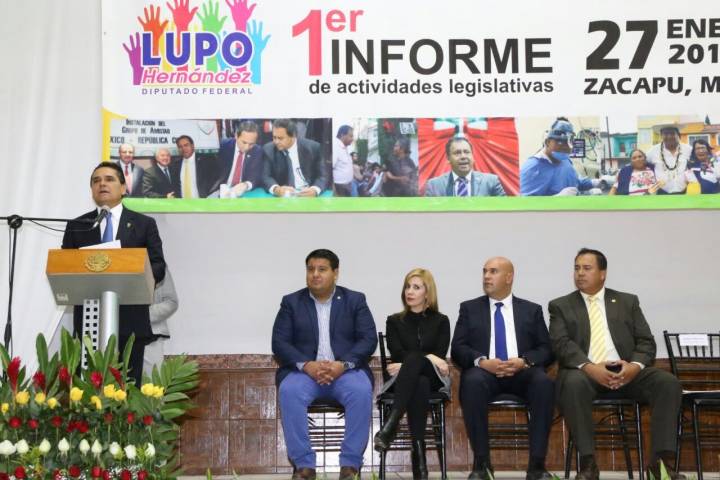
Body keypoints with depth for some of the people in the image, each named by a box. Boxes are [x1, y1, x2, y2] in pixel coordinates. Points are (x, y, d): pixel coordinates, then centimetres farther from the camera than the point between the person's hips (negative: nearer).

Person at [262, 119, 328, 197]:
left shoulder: (312, 147, -3)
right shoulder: (269, 150, -1)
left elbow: (323, 176, -4)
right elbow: (266, 177, -6)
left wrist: (314, 190, -26)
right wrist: (276, 189, -28)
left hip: (308, 195, -1)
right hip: (282, 196, 1)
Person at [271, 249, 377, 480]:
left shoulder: (355, 300, 9)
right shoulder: (291, 302, 10)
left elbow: (369, 339, 0)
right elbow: (279, 343, 1)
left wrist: (343, 364, -18)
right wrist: (306, 365, -17)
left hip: (345, 371, 0)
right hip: (304, 371, 1)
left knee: (361, 391, -33)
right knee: (289, 391, -32)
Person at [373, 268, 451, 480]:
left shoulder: (440, 321, 13)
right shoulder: (394, 321, 15)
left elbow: (439, 357, 1)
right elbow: (397, 354, 0)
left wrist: (408, 365, -13)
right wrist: (427, 357, -15)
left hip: (433, 379, -1)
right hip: (405, 380, 1)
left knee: (413, 359, -39)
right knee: (419, 385, -41)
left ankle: (389, 428, -53)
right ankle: (418, 453, -50)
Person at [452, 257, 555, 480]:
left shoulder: (532, 310, 18)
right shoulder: (469, 308, 16)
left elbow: (546, 350, 8)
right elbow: (458, 349, 5)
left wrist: (524, 361, -13)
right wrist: (482, 361, -15)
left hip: (522, 373, 1)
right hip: (484, 372, -1)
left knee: (544, 382, -33)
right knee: (473, 381, -36)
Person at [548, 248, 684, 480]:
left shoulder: (628, 301, 18)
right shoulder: (560, 306, 12)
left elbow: (646, 341, 9)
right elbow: (561, 344, -4)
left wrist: (635, 366, -14)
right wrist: (590, 367, -22)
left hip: (626, 369, 2)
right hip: (584, 371, -2)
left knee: (668, 382, -24)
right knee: (573, 383, -37)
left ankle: (663, 460, -21)